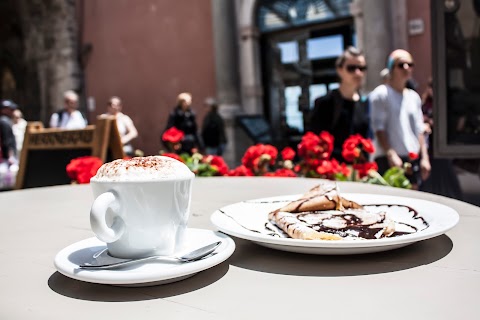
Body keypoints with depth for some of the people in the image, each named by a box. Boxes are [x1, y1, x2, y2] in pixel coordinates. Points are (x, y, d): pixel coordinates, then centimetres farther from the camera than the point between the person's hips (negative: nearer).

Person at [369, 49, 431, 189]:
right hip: (388, 160, -7)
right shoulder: (381, 94, -4)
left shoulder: (414, 96, 16)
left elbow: (419, 130, 17)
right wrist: (391, 154, -18)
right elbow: (378, 128, -10)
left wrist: (425, 157, 10)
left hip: (413, 159, 7)